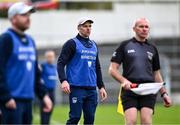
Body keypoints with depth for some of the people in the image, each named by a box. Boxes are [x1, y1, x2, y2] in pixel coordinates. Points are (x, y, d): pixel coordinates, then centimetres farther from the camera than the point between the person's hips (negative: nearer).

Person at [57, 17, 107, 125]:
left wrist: (101, 86, 20)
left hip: (92, 88, 6)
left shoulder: (94, 45, 19)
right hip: (77, 87, -6)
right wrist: (64, 80, -21)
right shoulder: (72, 43, 0)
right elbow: (61, 63, -7)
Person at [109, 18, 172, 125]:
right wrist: (124, 81, -15)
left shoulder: (152, 49, 17)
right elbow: (112, 69, 3)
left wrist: (164, 93, 16)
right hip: (129, 90, -2)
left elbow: (156, 74, 23)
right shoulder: (125, 46, 7)